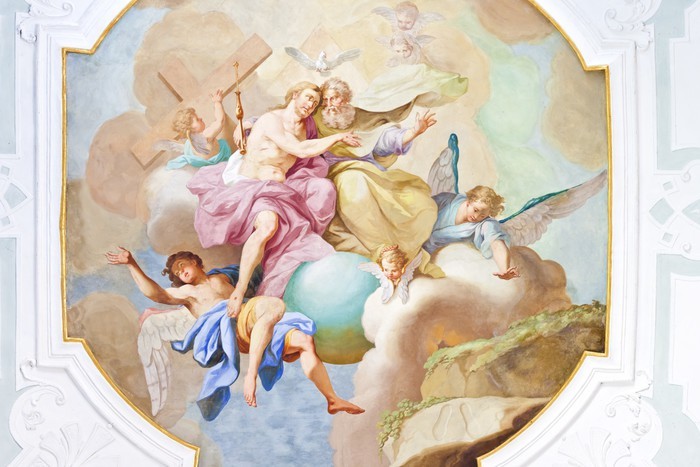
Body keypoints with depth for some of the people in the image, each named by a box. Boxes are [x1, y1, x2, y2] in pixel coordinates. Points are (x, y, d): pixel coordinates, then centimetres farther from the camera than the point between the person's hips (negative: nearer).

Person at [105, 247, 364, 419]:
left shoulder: (222, 277, 36)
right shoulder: (186, 292, 21)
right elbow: (154, 292, 5)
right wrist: (132, 264, -1)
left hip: (261, 329, 6)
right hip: (229, 328, -6)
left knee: (304, 341, -9)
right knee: (276, 305, -36)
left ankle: (333, 400, -5)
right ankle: (250, 375, -46)